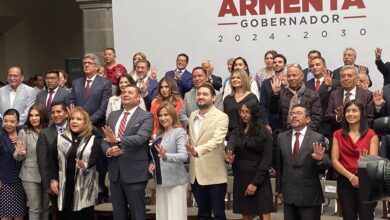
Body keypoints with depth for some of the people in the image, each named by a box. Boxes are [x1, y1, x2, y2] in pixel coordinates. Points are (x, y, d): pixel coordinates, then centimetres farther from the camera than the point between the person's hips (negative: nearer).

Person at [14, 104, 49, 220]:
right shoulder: (24, 132, -5)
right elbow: (18, 158, -4)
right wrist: (20, 153, -26)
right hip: (30, 176, -2)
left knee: (45, 207, 13)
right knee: (35, 208, 0)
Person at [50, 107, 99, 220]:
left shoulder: (93, 140, 3)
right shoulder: (60, 138, 10)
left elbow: (94, 159, -9)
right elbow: (53, 161, 9)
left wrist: (85, 165, -30)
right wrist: (53, 179, 0)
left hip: (85, 186, -2)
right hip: (65, 185, 2)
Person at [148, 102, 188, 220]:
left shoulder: (179, 132, -9)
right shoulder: (159, 133, 13)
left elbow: (184, 156, -22)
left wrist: (166, 156, -37)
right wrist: (151, 163, 3)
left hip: (175, 181, -7)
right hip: (160, 181, 7)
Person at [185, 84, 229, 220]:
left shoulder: (221, 117, -11)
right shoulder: (192, 116, 10)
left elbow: (216, 140, -25)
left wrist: (197, 151, -38)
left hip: (214, 175, -6)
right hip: (196, 174, 6)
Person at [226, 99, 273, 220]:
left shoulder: (264, 133, -4)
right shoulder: (237, 132, 10)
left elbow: (266, 160, -9)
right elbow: (230, 144, -10)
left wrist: (255, 182, -14)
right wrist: (229, 155, -34)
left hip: (258, 180, -5)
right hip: (240, 179, 5)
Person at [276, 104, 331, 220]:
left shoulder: (317, 138, -7)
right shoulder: (282, 137, 5)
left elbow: (327, 165, -9)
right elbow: (279, 165, 11)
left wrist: (320, 159, -31)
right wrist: (279, 189, 13)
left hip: (310, 196, -3)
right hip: (288, 195, 3)